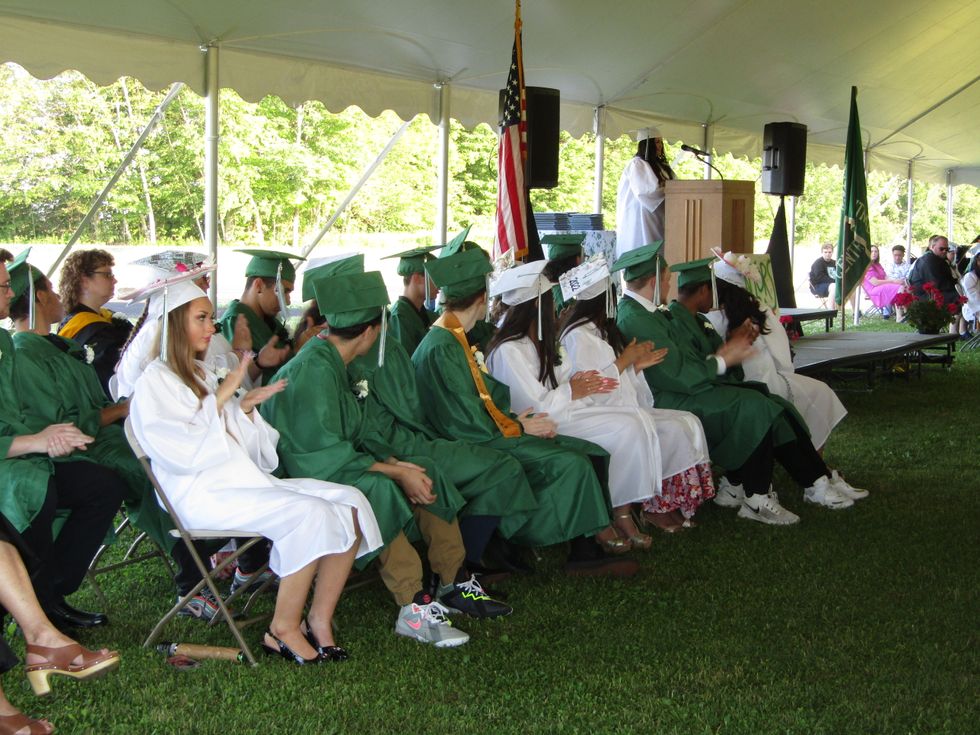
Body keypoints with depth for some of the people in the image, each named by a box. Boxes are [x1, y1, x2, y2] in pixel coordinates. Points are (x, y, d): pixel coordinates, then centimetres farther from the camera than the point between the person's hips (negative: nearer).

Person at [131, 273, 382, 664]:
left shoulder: (203, 375, 22)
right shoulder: (155, 381, -3)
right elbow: (182, 453, -17)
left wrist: (245, 407, 3)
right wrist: (221, 397, -13)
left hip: (246, 480, 8)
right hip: (203, 494, -8)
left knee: (350, 503, -11)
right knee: (310, 513, -29)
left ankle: (318, 621, -11)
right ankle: (283, 630, -16)